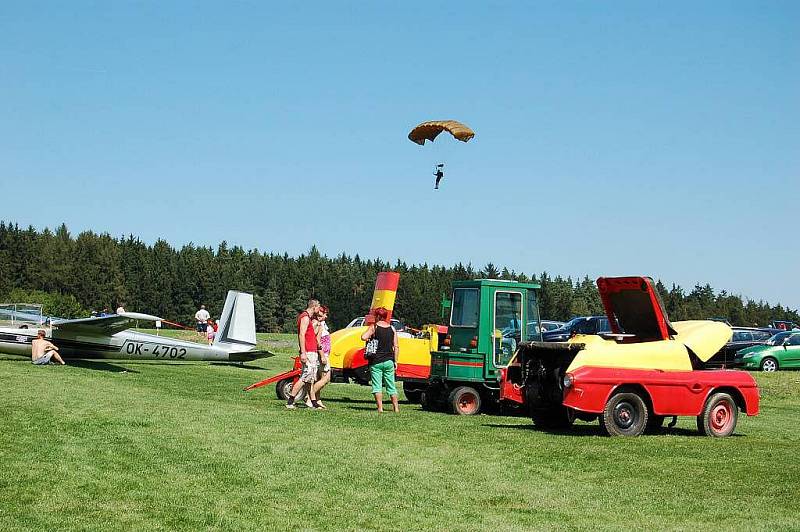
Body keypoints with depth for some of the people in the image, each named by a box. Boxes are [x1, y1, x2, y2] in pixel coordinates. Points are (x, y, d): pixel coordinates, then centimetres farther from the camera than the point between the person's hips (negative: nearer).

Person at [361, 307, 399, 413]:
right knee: (391, 386, 12)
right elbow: (395, 347, 5)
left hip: (376, 361, -4)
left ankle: (380, 407, -8)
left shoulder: (374, 327, -5)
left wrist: (369, 338, 4)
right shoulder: (392, 329, 7)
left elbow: (363, 337, -18)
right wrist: (395, 361, 10)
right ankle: (396, 407, 12)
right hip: (389, 361, 4)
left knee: (377, 386, -1)